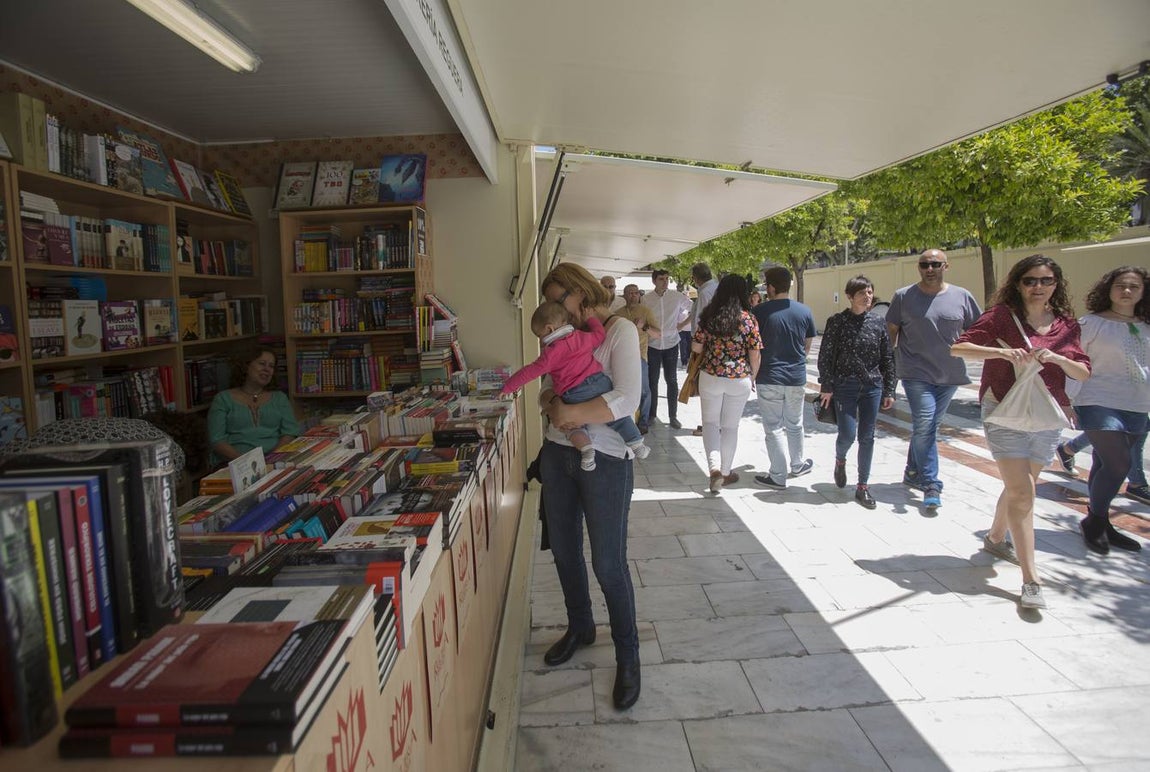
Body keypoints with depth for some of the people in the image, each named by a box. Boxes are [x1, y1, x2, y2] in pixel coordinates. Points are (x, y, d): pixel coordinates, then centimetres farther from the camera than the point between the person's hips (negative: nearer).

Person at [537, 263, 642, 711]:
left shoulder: (620, 331, -9)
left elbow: (627, 399, -20)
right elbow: (546, 391, 13)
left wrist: (575, 415, -24)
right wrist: (551, 403, -10)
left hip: (605, 460, -6)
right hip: (558, 454, 7)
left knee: (608, 564, 1)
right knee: (564, 552, 18)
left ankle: (627, 656, 22)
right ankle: (579, 628, 43)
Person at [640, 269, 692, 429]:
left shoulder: (677, 296, -5)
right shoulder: (646, 299, -5)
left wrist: (683, 324, -2)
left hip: (671, 344, 0)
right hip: (652, 345, 0)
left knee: (672, 381, 6)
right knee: (652, 381, 9)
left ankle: (673, 416, 16)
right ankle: (651, 414, 23)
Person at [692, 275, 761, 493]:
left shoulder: (708, 315, -4)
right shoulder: (748, 318, -8)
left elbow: (696, 348, -1)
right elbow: (755, 354, -6)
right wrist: (753, 377, 9)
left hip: (710, 377, 1)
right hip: (740, 379, 0)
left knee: (710, 422, 14)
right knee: (730, 426, 14)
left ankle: (714, 467, -5)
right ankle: (725, 472, 24)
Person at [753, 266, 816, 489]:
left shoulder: (760, 311, -11)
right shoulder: (804, 311, 0)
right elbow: (807, 347, 8)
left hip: (769, 378, -4)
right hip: (796, 378, 4)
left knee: (773, 428, 4)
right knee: (794, 424, 20)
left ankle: (778, 476, 9)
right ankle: (797, 465, 38)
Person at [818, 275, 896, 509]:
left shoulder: (878, 323, 4)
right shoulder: (837, 322, -4)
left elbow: (887, 358, 8)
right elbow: (825, 356, -4)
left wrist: (889, 391, 6)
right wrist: (826, 387, -7)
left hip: (872, 387, 3)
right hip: (845, 387, -3)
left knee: (867, 437, 5)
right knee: (847, 434, -6)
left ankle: (863, 487, 16)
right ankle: (840, 461, 29)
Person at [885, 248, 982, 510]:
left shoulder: (962, 297, 3)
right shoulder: (903, 297, -1)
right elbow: (891, 330, 6)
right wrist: (890, 361, 2)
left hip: (950, 374, 3)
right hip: (916, 372, -3)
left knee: (927, 426, 13)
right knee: (924, 424, -12)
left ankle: (913, 473, 31)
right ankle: (931, 485, -5)